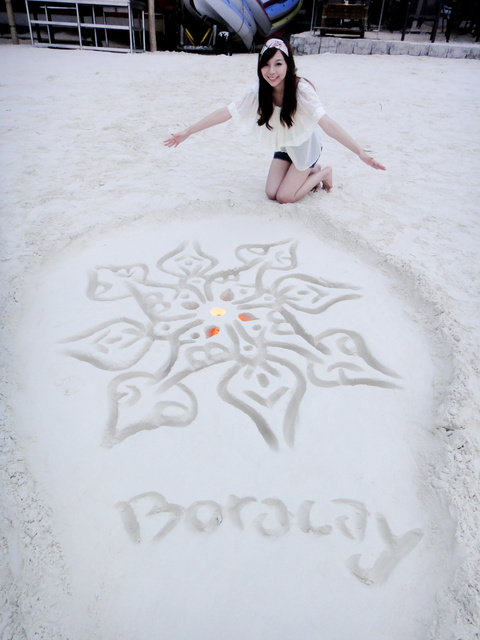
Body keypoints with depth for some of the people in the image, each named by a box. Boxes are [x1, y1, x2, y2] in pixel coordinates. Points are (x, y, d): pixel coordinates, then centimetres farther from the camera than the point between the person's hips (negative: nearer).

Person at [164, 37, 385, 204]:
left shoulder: (301, 89, -33)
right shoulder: (259, 92, -19)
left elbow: (327, 123, -43)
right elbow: (224, 113, -19)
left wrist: (360, 152, -54)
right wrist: (186, 132, -22)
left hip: (306, 146, -5)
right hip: (284, 146, 5)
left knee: (285, 197, -10)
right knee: (271, 193, -1)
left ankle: (322, 173, 14)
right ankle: (309, 173, 22)